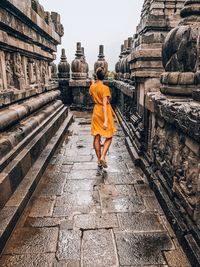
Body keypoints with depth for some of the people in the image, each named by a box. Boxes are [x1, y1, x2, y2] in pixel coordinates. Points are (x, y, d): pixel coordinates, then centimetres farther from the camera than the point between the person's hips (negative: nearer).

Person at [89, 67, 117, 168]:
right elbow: (104, 105, -24)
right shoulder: (105, 88, -17)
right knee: (109, 137, 10)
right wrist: (106, 120, -26)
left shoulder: (92, 87, 0)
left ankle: (99, 160, 18)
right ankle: (102, 157, -5)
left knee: (97, 137, 10)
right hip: (105, 112, -5)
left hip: (96, 111, 5)